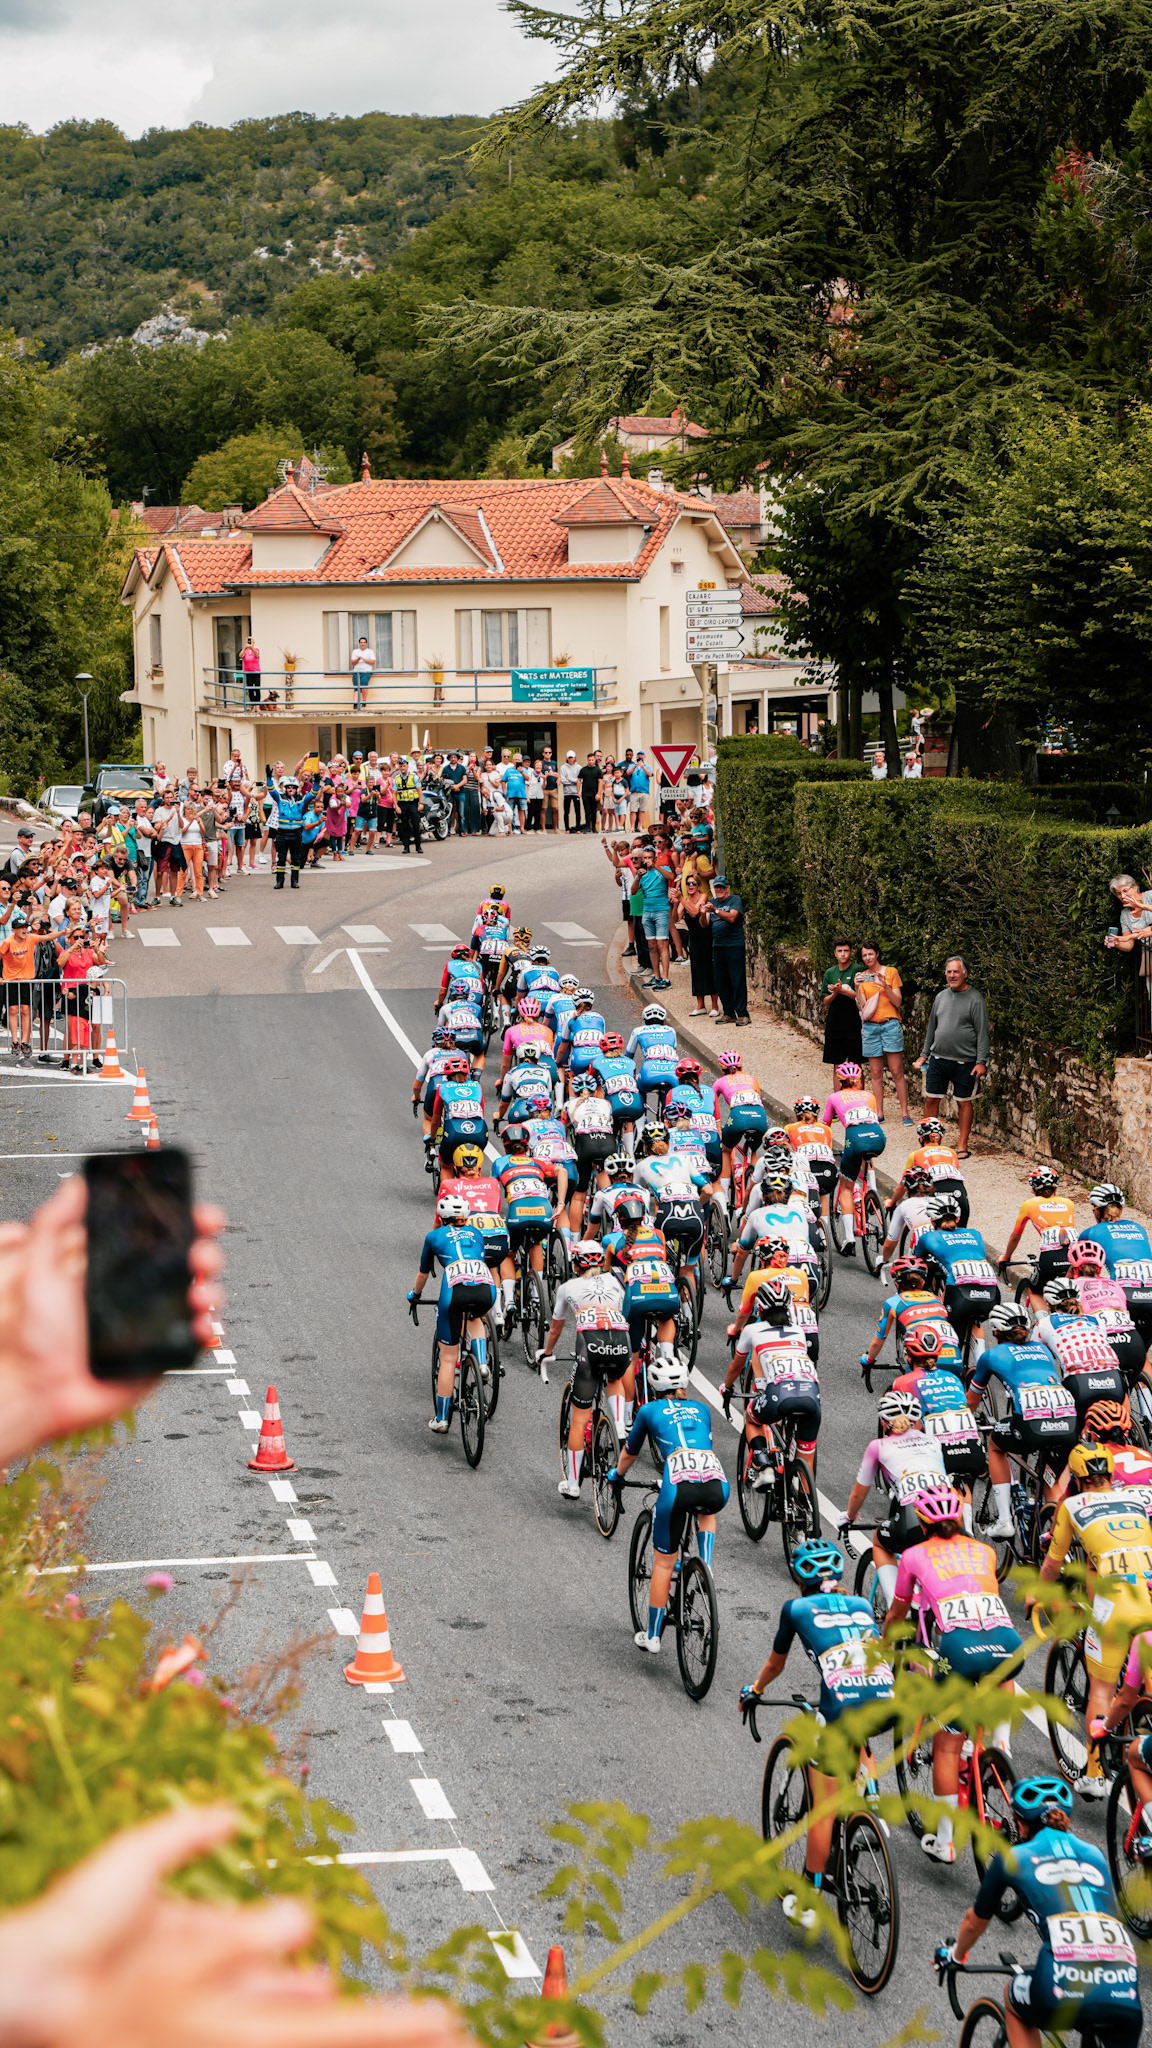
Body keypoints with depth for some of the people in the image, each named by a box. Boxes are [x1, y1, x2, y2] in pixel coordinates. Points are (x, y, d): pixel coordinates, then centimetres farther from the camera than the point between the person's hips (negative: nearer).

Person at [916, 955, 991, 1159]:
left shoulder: (975, 999, -6)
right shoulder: (941, 997, 11)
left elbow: (982, 1033, -8)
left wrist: (981, 1062, -13)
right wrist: (924, 1054, 19)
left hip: (964, 1062, -5)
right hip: (938, 1059, 5)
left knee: (964, 1102, 4)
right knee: (931, 1100, 4)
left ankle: (962, 1146, 12)